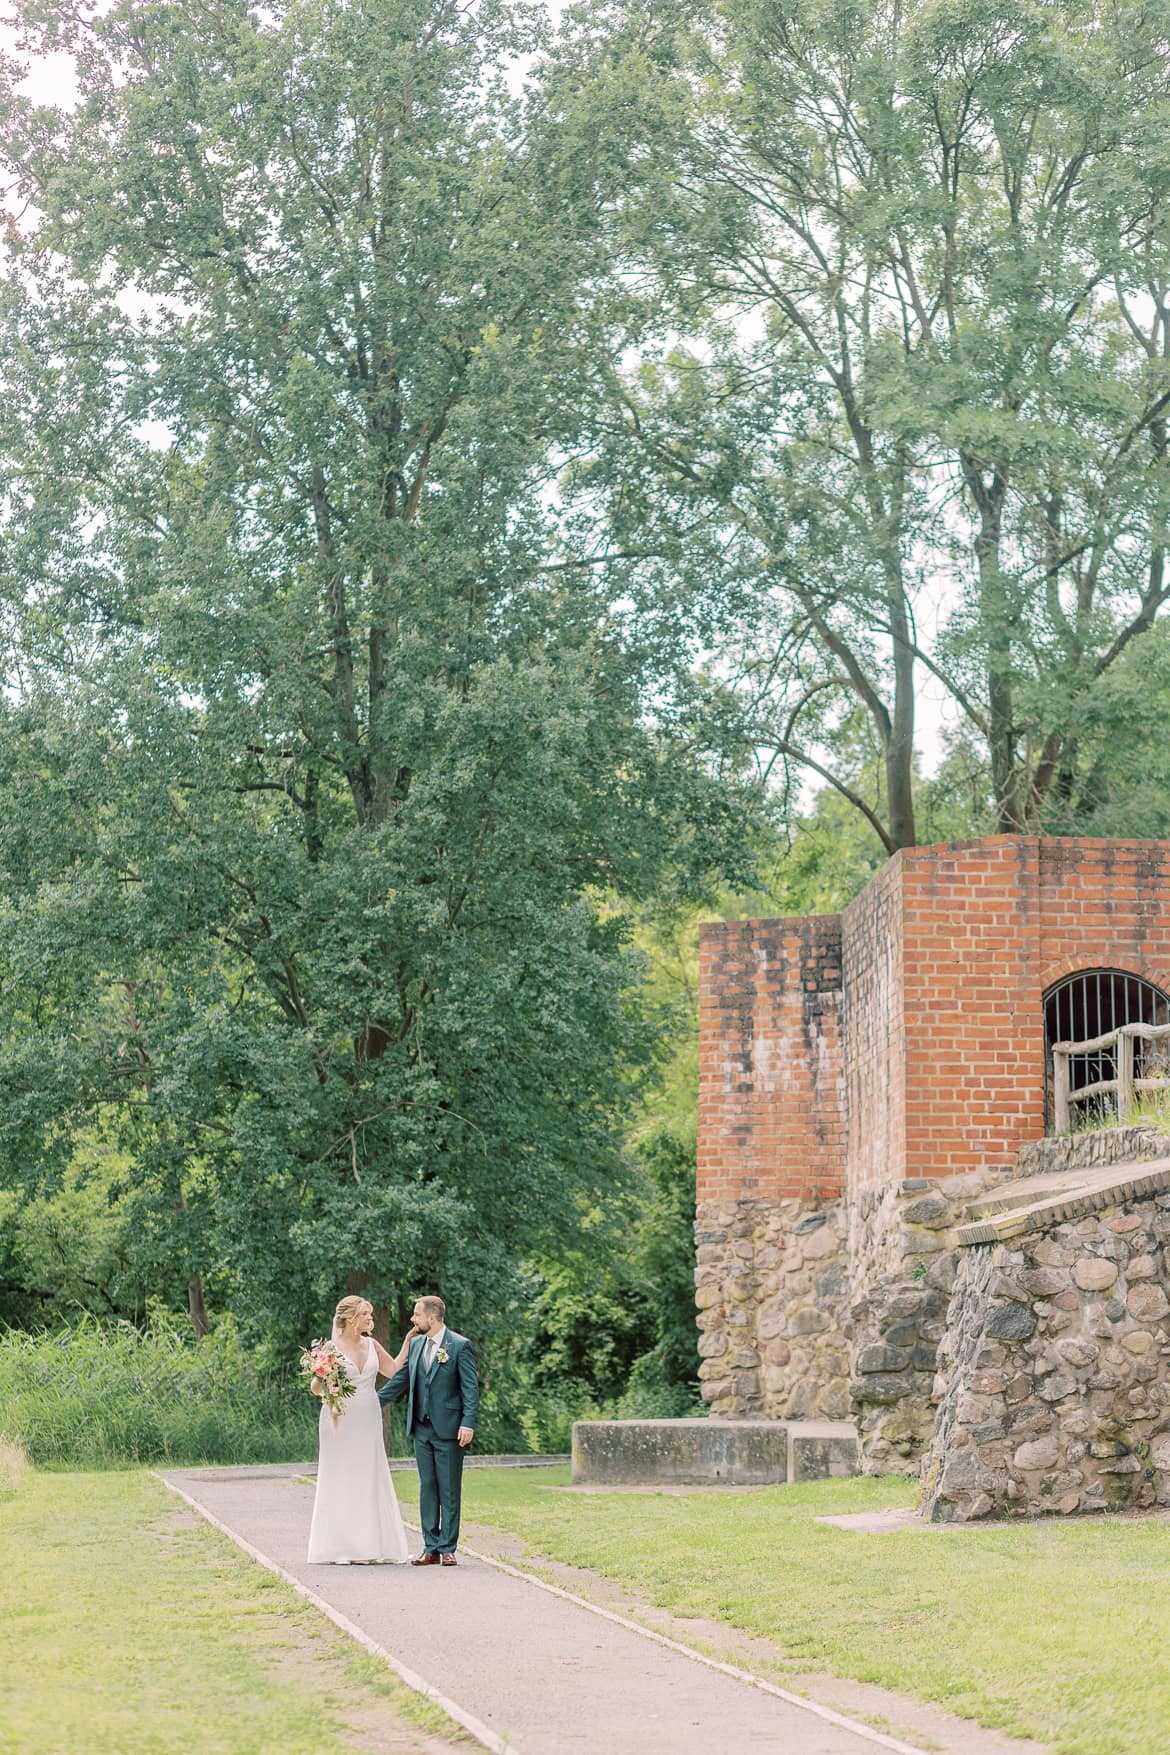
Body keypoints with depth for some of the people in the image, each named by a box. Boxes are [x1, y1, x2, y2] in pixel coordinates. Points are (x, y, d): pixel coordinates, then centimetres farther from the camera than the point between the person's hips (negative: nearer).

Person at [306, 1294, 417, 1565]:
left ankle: (366, 1546, 10)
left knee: (368, 1480, 5)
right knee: (340, 1480, -2)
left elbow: (394, 1370, 16)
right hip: (340, 1420, -5)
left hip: (368, 1420, 5)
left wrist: (407, 1342, 10)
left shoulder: (372, 1345, 9)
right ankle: (338, 1548, 2)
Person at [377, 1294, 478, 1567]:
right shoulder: (415, 1344, 11)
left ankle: (447, 1549, 5)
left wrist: (468, 1423, -18)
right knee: (427, 1488, 7)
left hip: (449, 1430, -6)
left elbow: (470, 1388, -10)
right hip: (421, 1429, 6)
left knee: (449, 1491, 1)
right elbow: (400, 1380, 17)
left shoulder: (460, 1346, -7)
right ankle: (431, 1548, 11)